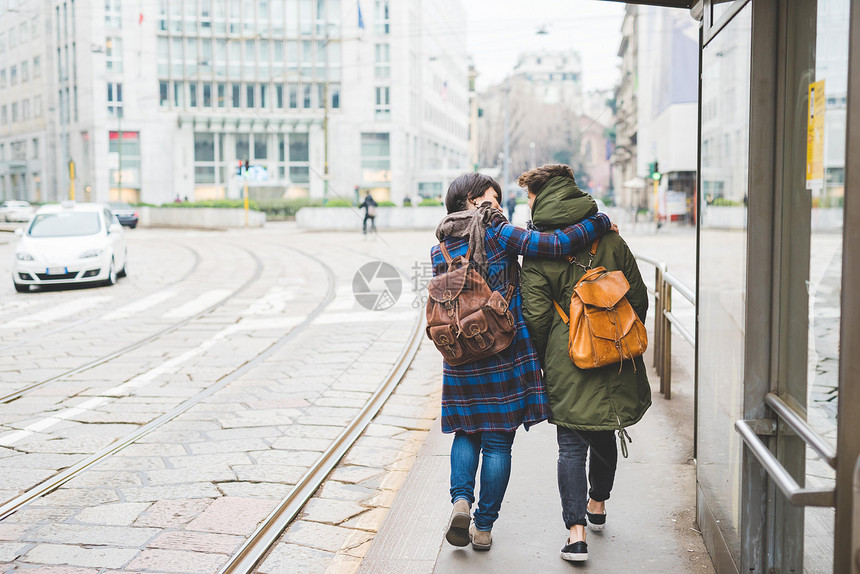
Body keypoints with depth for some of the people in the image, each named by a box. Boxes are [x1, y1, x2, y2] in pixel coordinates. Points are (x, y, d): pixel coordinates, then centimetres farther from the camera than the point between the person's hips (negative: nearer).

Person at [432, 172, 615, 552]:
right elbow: (554, 245, -14)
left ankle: (461, 500, -1)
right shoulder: (497, 233, -7)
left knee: (466, 431, 20)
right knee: (498, 442, 6)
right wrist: (601, 222, -4)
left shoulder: (440, 251, 7)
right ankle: (484, 526, 12)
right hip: (505, 354, -4)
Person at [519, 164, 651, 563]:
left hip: (568, 364, -4)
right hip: (615, 358, 4)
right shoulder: (610, 239, 4)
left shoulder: (538, 251, -8)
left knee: (572, 446, 2)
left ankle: (576, 531, -6)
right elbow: (639, 297, 7)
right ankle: (598, 505, 41)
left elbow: (535, 316, -10)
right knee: (604, 435, 22)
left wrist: (540, 362, 5)